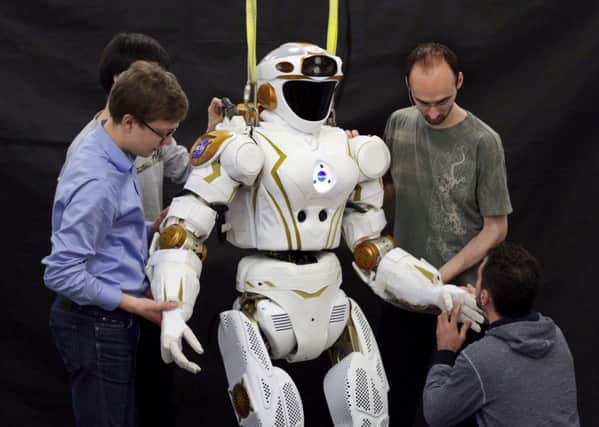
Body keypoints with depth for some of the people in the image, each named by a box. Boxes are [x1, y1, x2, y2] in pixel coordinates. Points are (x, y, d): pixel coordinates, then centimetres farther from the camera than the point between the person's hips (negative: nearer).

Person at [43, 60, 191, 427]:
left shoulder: (120, 160, 5)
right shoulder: (97, 181, -25)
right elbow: (61, 273, -24)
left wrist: (153, 230, 2)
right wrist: (133, 304, -19)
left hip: (114, 323, 10)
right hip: (97, 326, -10)